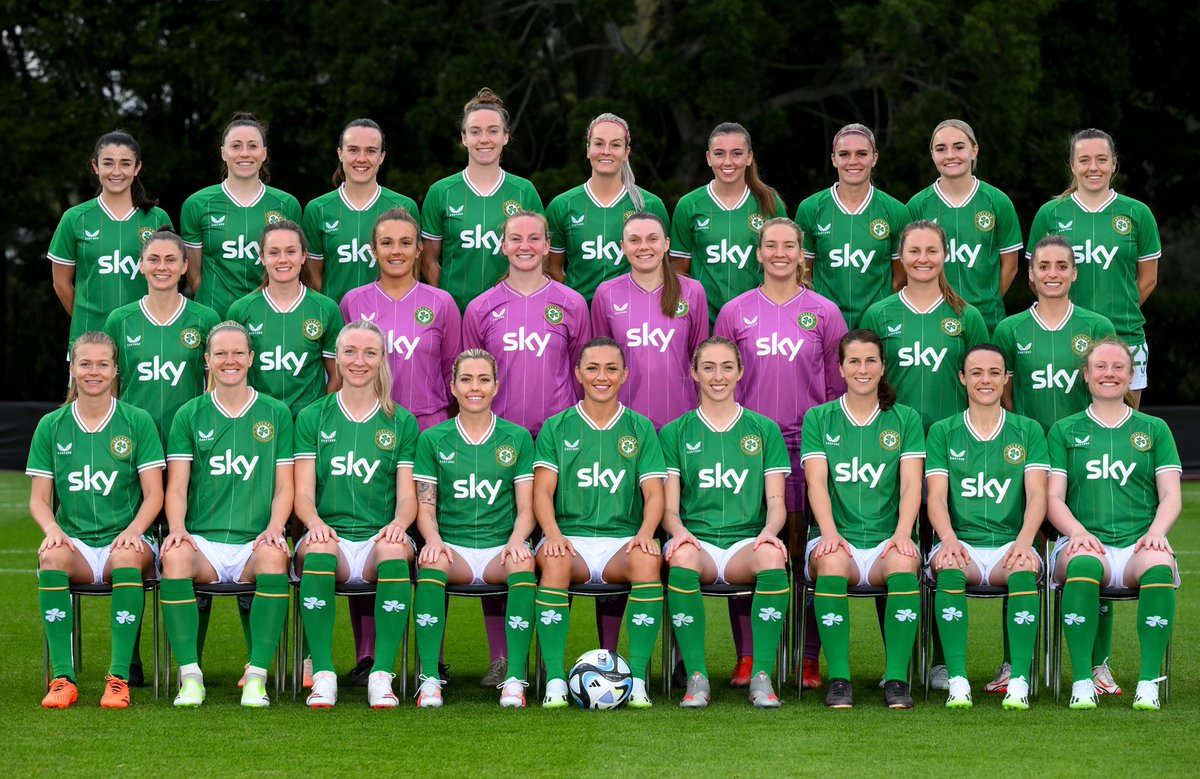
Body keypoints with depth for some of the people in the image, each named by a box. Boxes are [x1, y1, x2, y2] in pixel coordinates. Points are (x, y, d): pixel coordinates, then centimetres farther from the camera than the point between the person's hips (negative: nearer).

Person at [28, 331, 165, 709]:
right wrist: (52, 528, -14)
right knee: (52, 556, -34)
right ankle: (63, 678, -33)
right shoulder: (51, 426, 10)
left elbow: (154, 494, 2)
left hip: (124, 540, -1)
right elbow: (38, 498, 8)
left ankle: (119, 677, -34)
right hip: (75, 542, 1)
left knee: (127, 556, -37)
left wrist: (134, 530, -18)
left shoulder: (137, 421, 5)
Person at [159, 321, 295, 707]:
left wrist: (274, 529, -10)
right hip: (203, 541, 0)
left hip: (254, 543, 0)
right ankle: (190, 676, -28)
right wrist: (177, 527, -13)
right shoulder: (189, 415, 12)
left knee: (273, 557, -36)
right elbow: (176, 486, 7)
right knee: (174, 556, -34)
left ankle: (257, 676, -30)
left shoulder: (276, 414, 12)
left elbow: (284, 486, 9)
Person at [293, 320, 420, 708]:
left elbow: (408, 495, 8)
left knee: (393, 550, -36)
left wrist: (398, 523, -16)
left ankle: (382, 675, -35)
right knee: (318, 549, -37)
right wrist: (315, 523, -18)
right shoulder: (313, 418, 13)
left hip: (380, 538, 0)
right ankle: (323, 675, -35)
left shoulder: (402, 423, 14)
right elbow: (303, 493, 5)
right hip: (330, 535, 0)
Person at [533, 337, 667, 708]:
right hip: (570, 536, 0)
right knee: (554, 561, -36)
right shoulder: (556, 428, 13)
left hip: (622, 541, 0)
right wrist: (553, 534, -17)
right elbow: (542, 492, 4)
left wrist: (645, 532, -16)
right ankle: (555, 680, -32)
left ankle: (638, 678, -30)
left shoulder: (640, 428, 14)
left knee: (647, 560, -34)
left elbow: (653, 493, 6)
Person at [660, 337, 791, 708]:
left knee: (773, 556, -36)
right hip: (697, 539, 0)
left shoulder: (764, 430, 15)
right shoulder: (675, 433, 14)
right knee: (682, 557, -38)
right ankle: (696, 678, -32)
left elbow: (776, 502, 9)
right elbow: (669, 508, 8)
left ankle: (761, 676, -31)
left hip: (747, 542, 0)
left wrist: (769, 531, -15)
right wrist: (679, 531, -15)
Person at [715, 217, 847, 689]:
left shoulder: (824, 313, 7)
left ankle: (809, 658, 3)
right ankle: (747, 657, 5)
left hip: (808, 442, 0)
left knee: (807, 547, -1)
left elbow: (838, 387, 9)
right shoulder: (735, 312, 7)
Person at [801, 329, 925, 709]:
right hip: (839, 538, 0)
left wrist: (903, 532, -17)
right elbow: (816, 481, -1)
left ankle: (896, 677, -29)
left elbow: (911, 484, 2)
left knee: (904, 562, -35)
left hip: (886, 540, 0)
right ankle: (838, 678, -30)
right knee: (832, 561, -36)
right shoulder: (819, 419, 12)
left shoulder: (905, 419, 12)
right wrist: (829, 532, -19)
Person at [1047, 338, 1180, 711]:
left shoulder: (1155, 429, 19)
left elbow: (1171, 496, 10)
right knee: (1083, 564, -38)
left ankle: (1148, 682, -32)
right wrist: (1078, 532, -13)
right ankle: (1082, 682, -33)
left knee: (1158, 565, -37)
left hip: (1140, 544, 0)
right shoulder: (1064, 431, 17)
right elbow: (1053, 498, 9)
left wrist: (1156, 532, -12)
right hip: (1087, 543, 0)